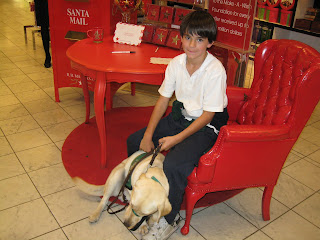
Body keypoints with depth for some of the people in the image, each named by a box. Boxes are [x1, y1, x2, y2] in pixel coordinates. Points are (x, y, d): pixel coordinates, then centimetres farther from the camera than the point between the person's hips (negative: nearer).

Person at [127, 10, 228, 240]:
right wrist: (148, 134, -8)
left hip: (206, 126, -6)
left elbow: (208, 115, -20)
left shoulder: (215, 70, -23)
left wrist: (177, 139, -22)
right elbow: (163, 100, -1)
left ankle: (169, 220, -2)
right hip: (180, 115, 7)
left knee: (174, 163, -28)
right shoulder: (177, 63, -6)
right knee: (134, 141, 0)